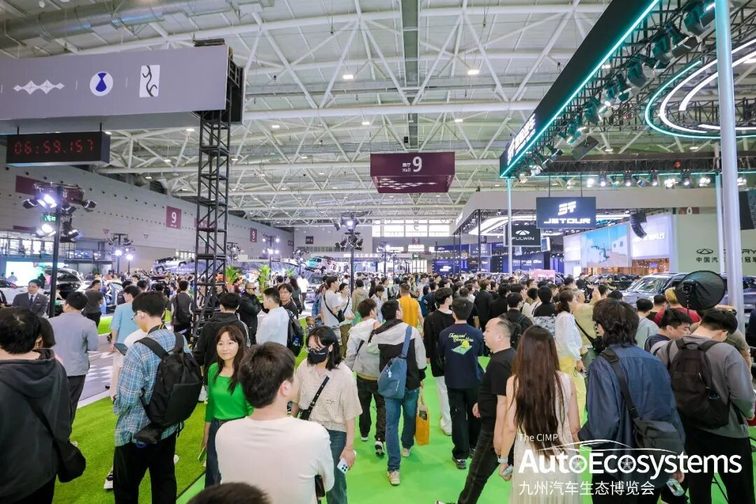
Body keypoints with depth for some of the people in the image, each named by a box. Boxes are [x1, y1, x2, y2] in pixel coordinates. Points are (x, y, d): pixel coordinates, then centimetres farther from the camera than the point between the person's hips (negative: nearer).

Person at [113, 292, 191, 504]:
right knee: (165, 481, 20)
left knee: (126, 487, 17)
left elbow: (126, 399, -22)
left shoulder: (139, 349, -25)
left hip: (137, 431, -5)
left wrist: (116, 406, 0)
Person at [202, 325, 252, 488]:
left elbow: (252, 408, -14)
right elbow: (211, 404, 10)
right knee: (213, 477, 21)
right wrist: (206, 432, 14)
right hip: (215, 429, 5)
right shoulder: (213, 369, -1)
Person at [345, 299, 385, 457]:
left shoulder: (355, 330, -10)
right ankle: (380, 438, -3)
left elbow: (350, 354, -9)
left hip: (362, 374, 2)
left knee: (364, 404, 22)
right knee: (382, 406, 11)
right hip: (380, 374, -2)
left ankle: (364, 433, 38)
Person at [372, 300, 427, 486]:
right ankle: (407, 446, 46)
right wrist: (421, 377, 9)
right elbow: (421, 358, -7)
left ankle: (393, 469, 6)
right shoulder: (412, 331, -13)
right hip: (410, 382, -1)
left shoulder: (377, 335, -9)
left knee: (391, 424, 6)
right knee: (410, 416, 23)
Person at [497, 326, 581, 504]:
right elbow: (574, 426, 1)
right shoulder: (566, 381, -7)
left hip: (529, 460, -1)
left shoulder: (514, 382, -13)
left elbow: (510, 427, -9)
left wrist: (503, 459, 6)